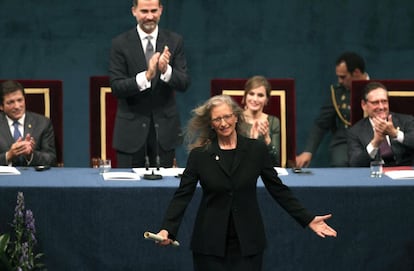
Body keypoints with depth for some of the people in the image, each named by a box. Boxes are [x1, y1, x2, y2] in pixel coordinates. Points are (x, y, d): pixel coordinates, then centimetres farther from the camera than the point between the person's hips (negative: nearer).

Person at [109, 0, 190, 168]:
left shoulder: (174, 41, 2)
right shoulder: (120, 44, -4)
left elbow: (184, 84, -3)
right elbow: (116, 88, -11)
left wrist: (166, 70, -24)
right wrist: (146, 76, -27)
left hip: (164, 127, 2)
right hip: (131, 127, -1)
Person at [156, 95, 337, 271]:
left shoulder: (256, 149, 1)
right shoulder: (199, 155, -1)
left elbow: (278, 189, 6)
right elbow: (182, 196, -2)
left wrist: (308, 219, 0)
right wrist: (167, 230, -17)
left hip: (247, 243, 1)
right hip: (210, 243, -1)